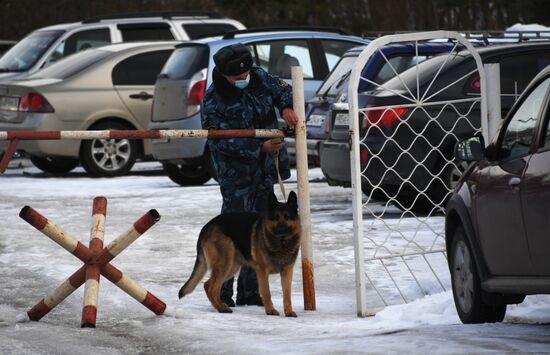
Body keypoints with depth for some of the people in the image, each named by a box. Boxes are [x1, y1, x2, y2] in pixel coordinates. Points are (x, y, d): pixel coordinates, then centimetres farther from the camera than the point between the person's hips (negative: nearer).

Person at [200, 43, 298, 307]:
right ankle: (221, 292, -7)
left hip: (265, 169, 7)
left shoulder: (259, 78, 0)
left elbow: (282, 89, 15)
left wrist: (286, 107, -9)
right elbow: (224, 141, -21)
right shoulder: (212, 102, -17)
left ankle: (250, 293, 20)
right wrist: (261, 146, -26)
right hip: (236, 174, -6)